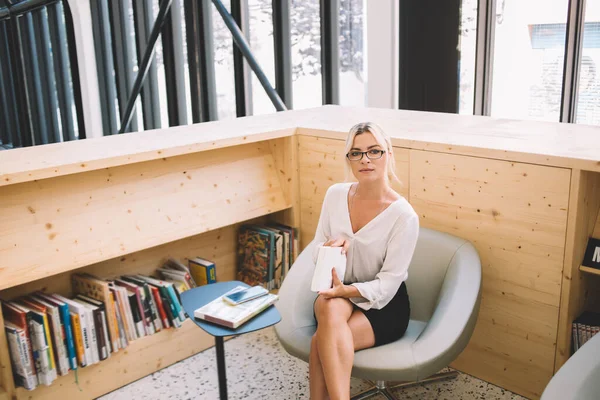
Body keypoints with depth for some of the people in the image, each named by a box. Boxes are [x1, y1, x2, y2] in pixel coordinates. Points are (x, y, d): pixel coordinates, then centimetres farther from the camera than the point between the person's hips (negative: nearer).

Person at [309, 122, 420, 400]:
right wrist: (333, 246, -18)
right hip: (339, 295, 4)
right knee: (331, 309, -35)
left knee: (322, 340, -32)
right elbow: (317, 253, 6)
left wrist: (348, 290, -30)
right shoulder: (335, 194, -1)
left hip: (384, 306, -3)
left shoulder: (404, 215, -15)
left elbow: (387, 284, -14)